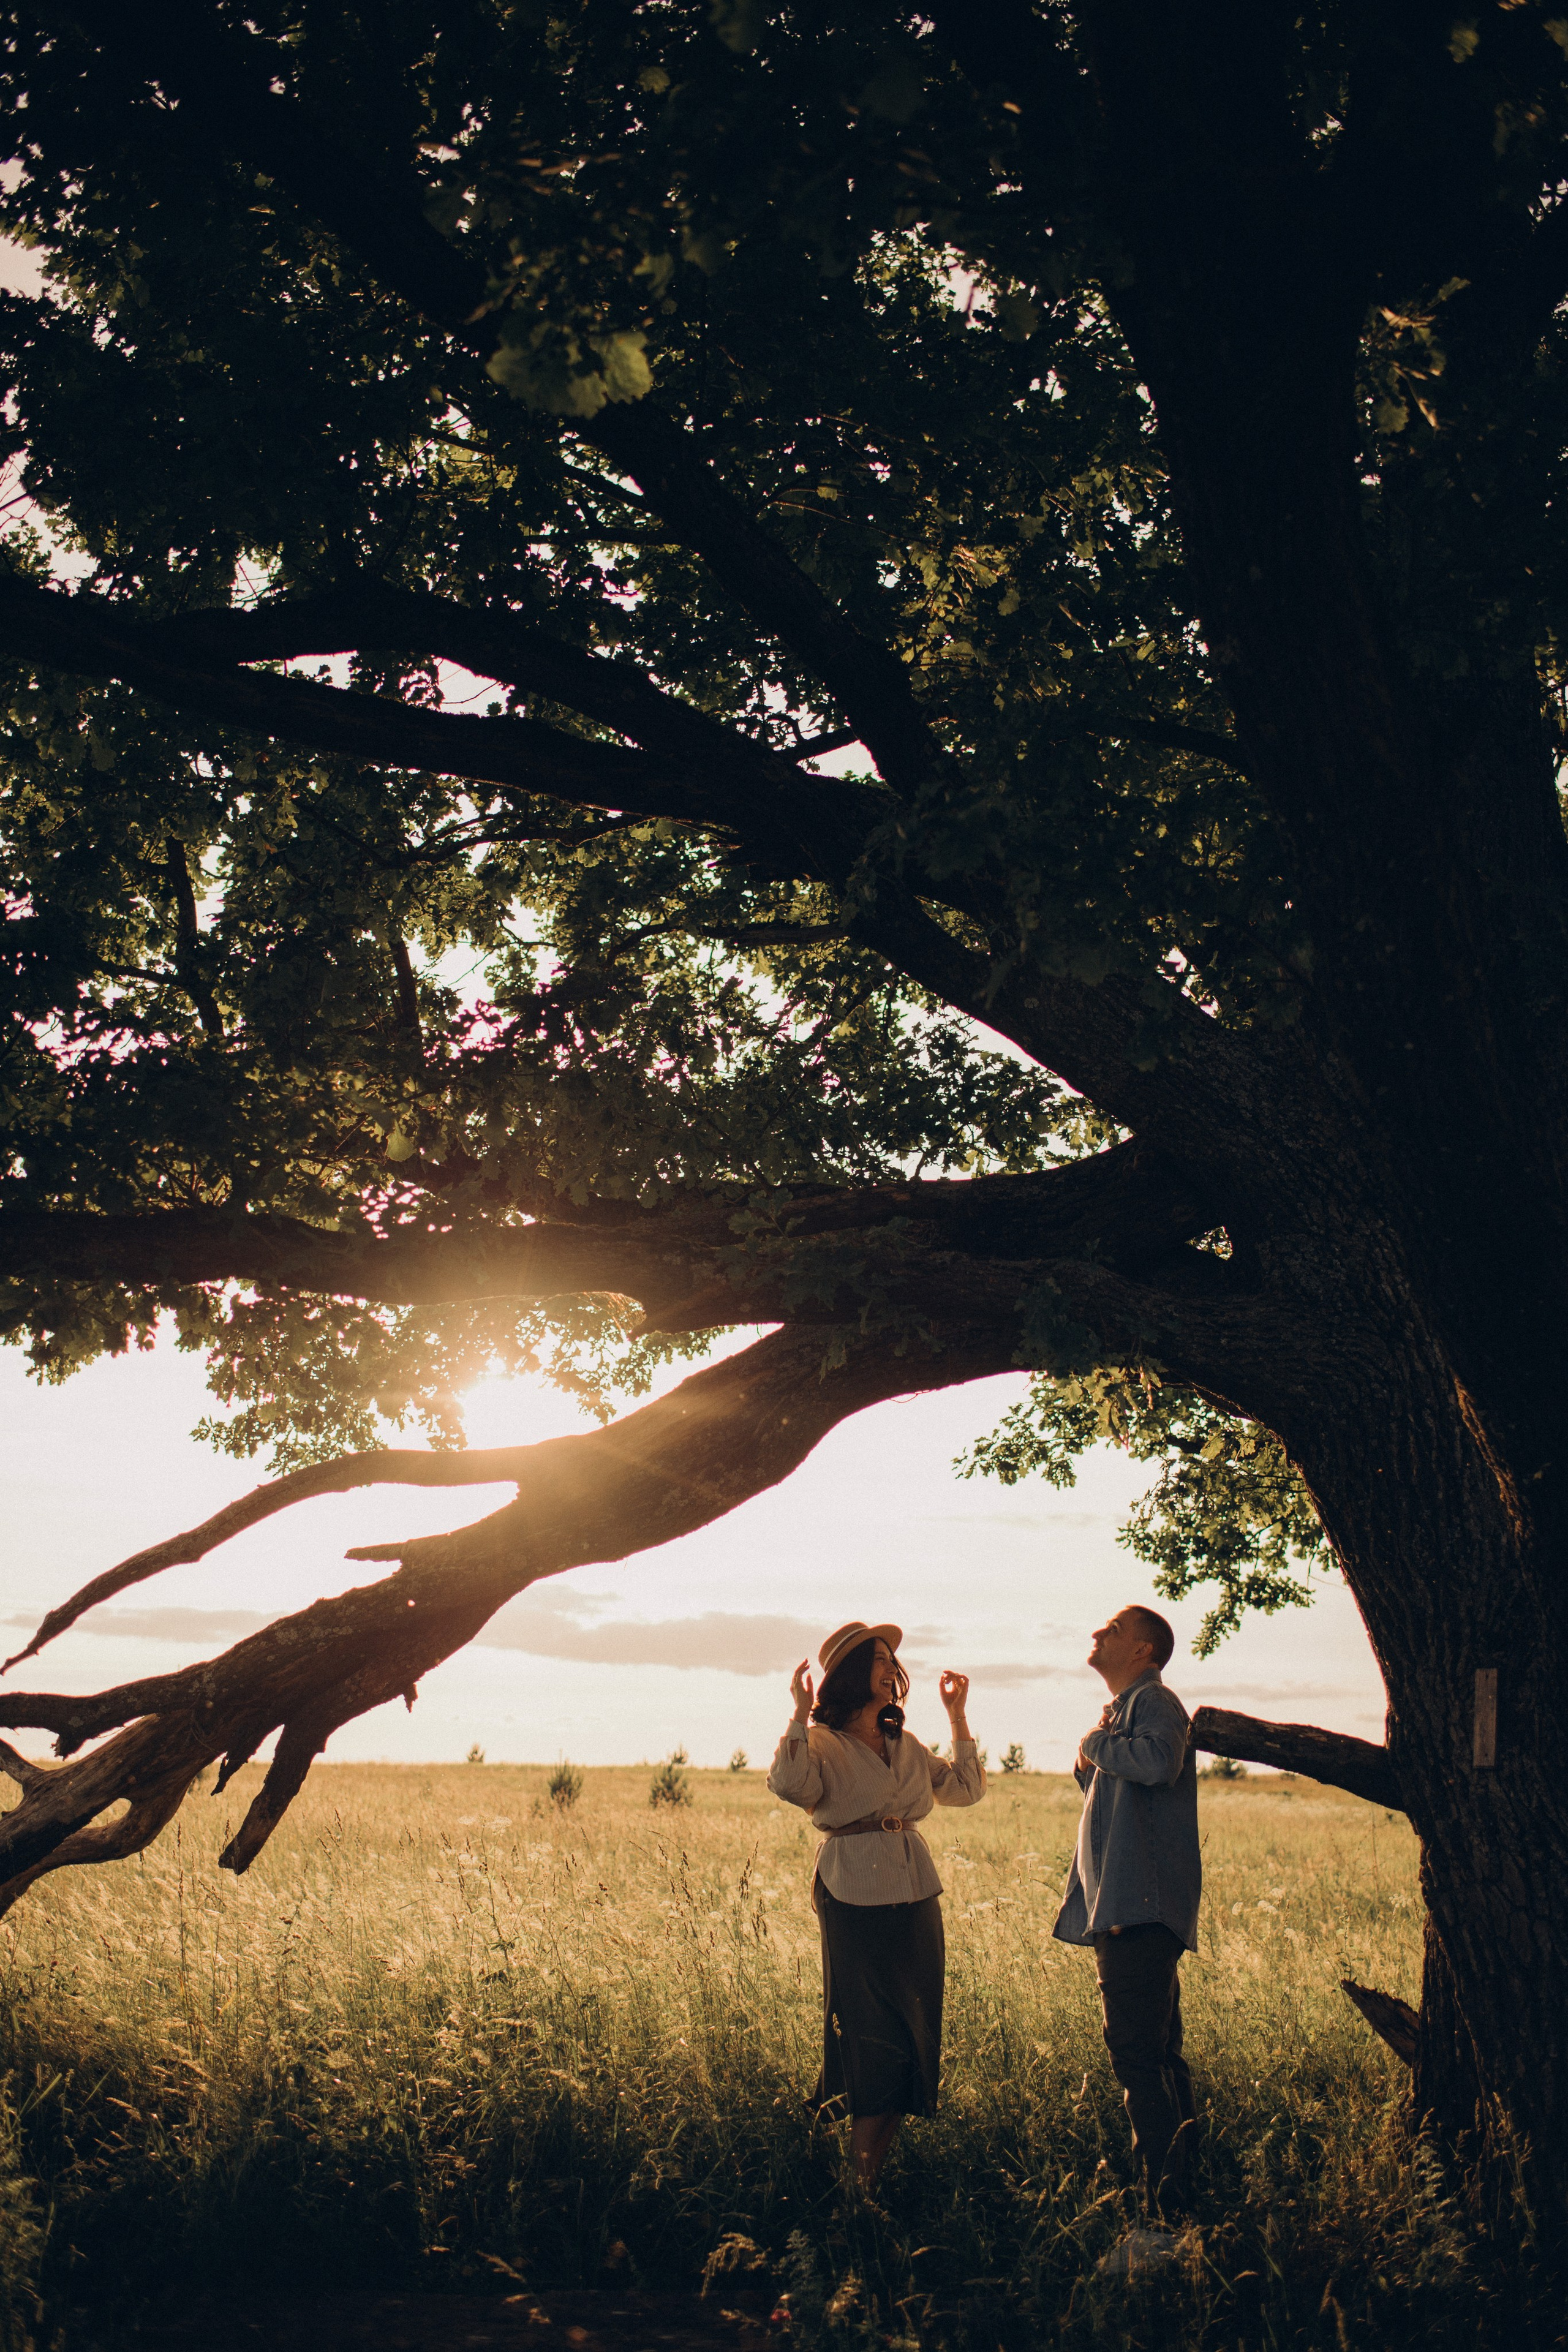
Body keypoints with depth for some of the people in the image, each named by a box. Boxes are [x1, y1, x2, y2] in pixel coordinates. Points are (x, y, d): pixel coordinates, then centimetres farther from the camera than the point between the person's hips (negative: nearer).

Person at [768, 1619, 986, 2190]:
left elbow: (968, 1789, 21)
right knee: (871, 2035, -6)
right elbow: (788, 1784, -24)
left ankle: (882, 2170, 14)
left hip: (916, 1895, 6)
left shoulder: (905, 1744, 16)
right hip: (856, 1900, -6)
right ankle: (862, 2182, 2)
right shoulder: (823, 1744, -3)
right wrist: (800, 1712, -19)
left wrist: (957, 1717, 18)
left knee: (912, 2032, 5)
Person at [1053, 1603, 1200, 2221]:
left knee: (1137, 2053, -14)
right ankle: (1180, 2187, 20)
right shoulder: (1124, 1708, 23)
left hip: (1141, 1909, -11)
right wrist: (1089, 1764, 9)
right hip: (1123, 1910, 11)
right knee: (1157, 2054, 14)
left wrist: (1095, 1743, -13)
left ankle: (1165, 2201, -16)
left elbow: (1159, 1760, -30)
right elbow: (1102, 1793, 30)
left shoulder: (1153, 1701, -8)